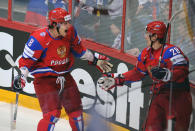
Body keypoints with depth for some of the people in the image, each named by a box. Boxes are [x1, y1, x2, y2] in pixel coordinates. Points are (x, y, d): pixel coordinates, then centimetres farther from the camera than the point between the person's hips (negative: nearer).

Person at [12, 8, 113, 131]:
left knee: (76, 110, 13)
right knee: (52, 114, -20)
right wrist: (21, 77, -30)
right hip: (45, 80, -6)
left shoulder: (70, 32, -4)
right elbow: (26, 61, -16)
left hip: (65, 78, 6)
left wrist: (95, 60, 20)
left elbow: (79, 50, 16)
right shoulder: (39, 39, -23)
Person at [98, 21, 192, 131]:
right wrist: (116, 79, 19)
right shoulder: (146, 53, 11)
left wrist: (165, 74, -39)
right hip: (158, 96, 7)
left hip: (177, 96, -7)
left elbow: (182, 72, -25)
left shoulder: (171, 51, -15)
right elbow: (137, 73, 22)